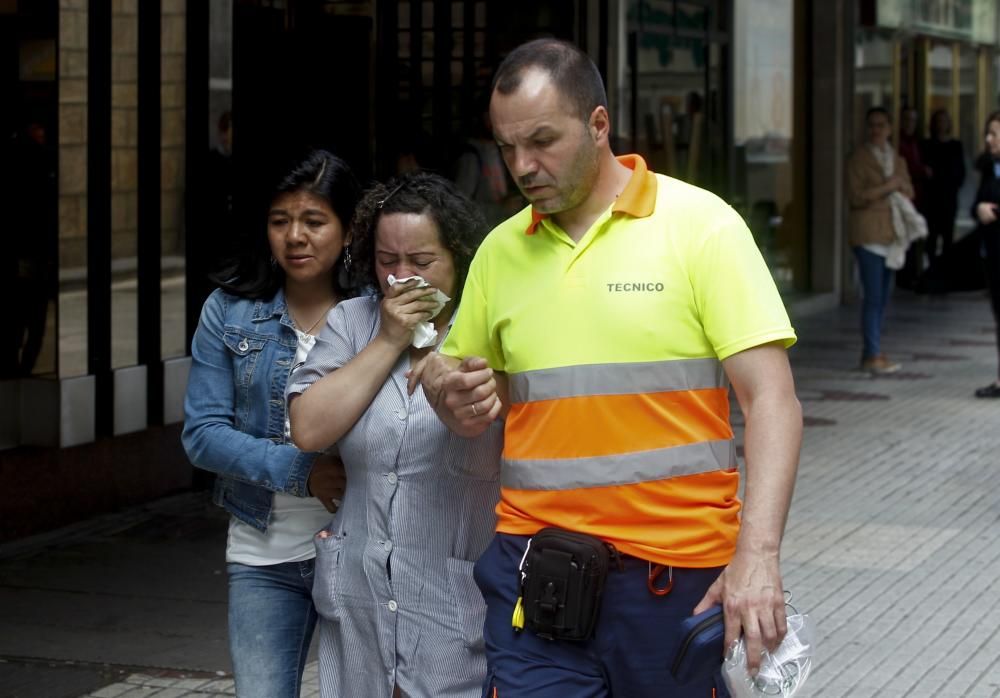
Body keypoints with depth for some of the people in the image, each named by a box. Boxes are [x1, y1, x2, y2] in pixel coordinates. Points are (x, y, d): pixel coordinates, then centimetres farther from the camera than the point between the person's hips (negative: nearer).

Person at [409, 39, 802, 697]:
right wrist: (448, 390, -5)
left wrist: (758, 555, -22)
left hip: (679, 572, -3)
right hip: (536, 570, 3)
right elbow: (475, 398, 19)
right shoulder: (501, 250, 8)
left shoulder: (701, 224, -5)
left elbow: (772, 401, -10)